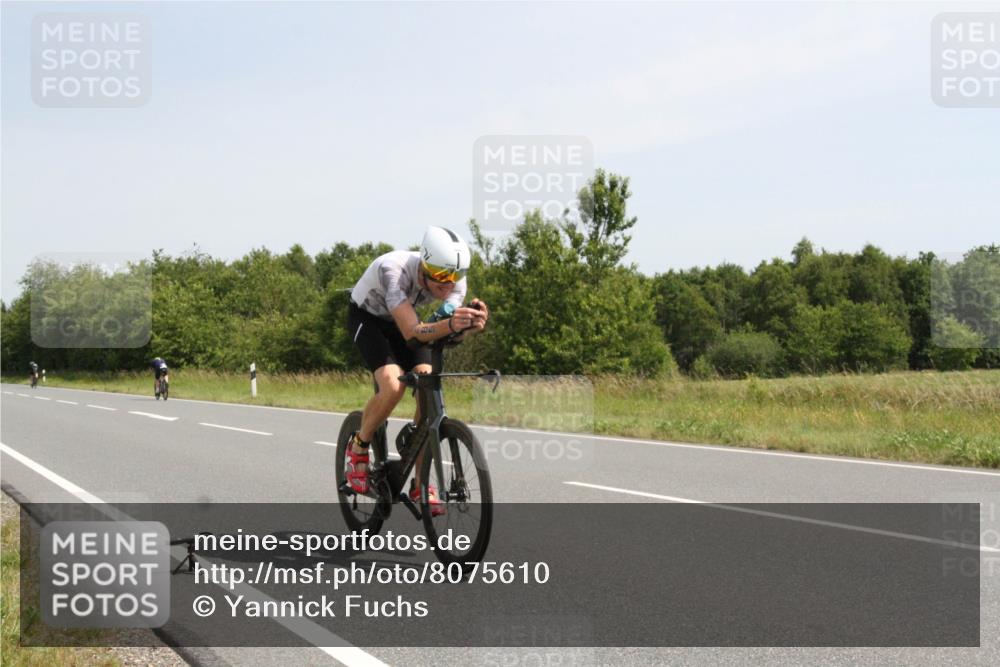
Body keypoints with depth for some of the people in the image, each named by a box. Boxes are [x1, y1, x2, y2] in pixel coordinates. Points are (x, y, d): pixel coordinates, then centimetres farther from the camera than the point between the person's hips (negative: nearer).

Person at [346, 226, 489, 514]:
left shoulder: (454, 280, -25)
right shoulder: (393, 270, -40)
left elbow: (447, 332, -32)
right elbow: (411, 332, -47)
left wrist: (469, 325, -55)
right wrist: (450, 325, -65)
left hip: (403, 319, 5)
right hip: (367, 317, -4)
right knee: (393, 385, -30)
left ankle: (420, 485, -3)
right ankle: (358, 448, -1)